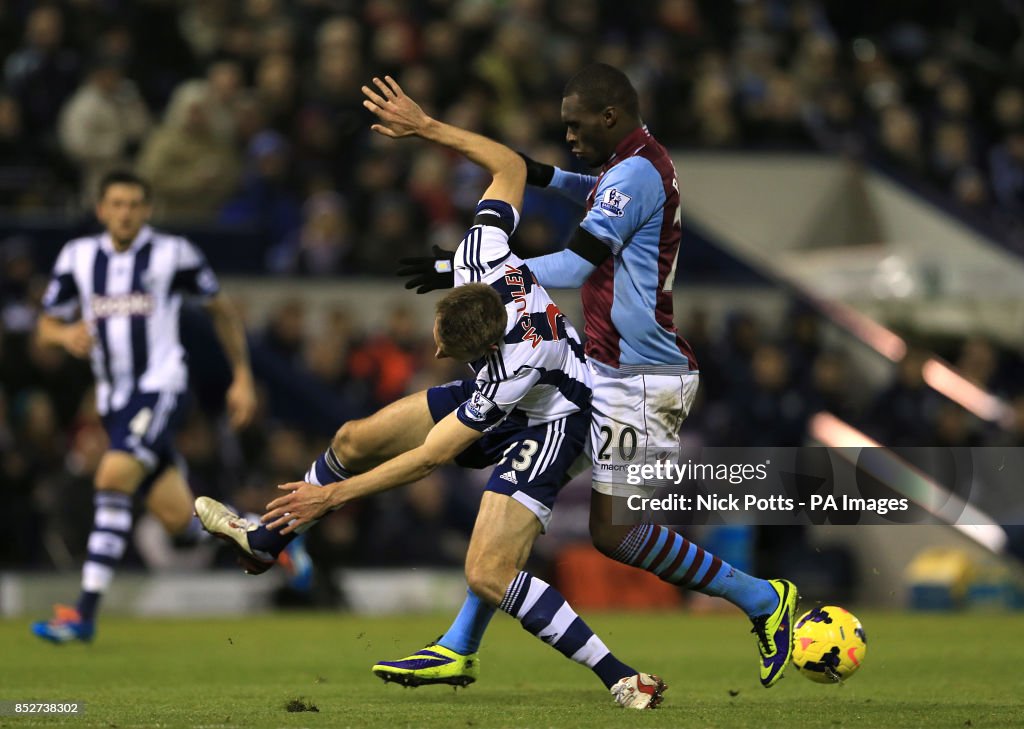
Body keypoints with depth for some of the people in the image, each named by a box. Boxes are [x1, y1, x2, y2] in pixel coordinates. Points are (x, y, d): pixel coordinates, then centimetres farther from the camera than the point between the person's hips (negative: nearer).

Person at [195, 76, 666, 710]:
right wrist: (426, 127, -9)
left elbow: (431, 456, -30)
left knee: (489, 576, -24)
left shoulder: (518, 362, -40)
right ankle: (266, 540, 38)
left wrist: (333, 496, -23)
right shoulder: (483, 254, -28)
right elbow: (511, 166, -9)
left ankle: (622, 678, -15)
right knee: (355, 440, 10)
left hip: (545, 424, -9)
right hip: (493, 398, 9)